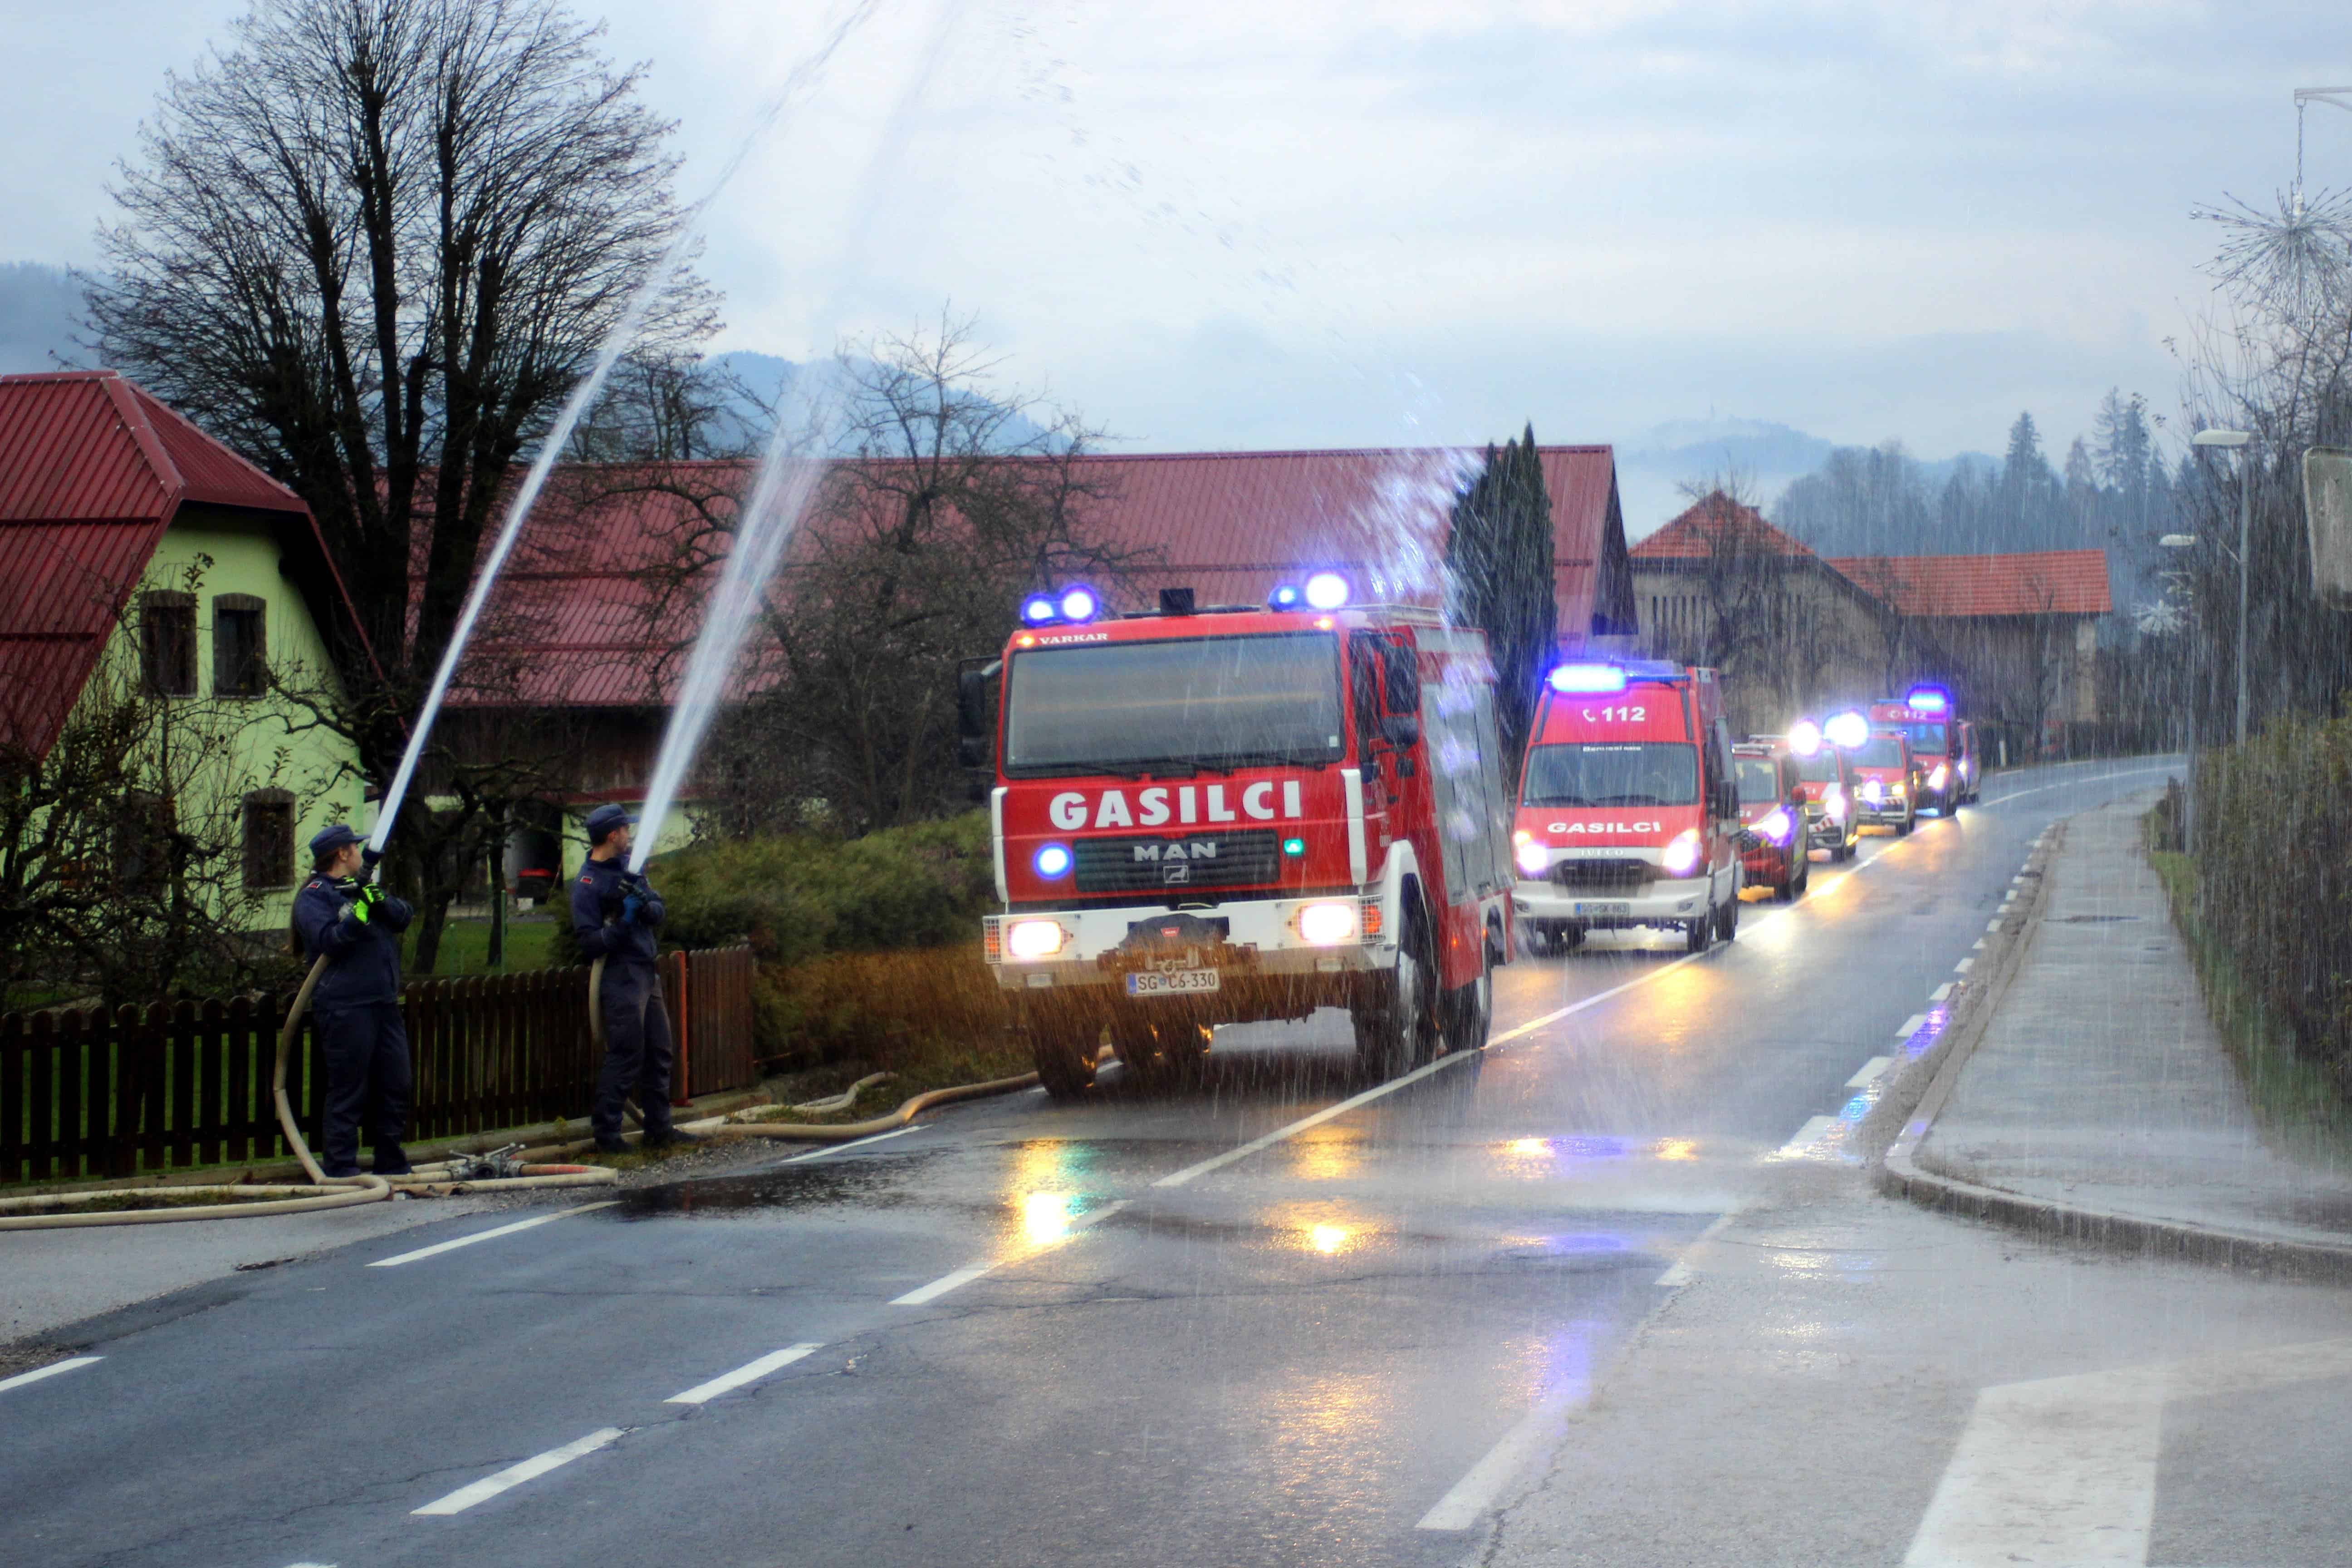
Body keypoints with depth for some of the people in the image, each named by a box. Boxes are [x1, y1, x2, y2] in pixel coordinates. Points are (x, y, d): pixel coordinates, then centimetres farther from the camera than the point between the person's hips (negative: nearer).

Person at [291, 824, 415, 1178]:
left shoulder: (363, 887, 21)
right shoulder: (314, 896, -3)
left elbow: (404, 917, 8)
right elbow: (327, 940, -17)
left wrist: (379, 900, -10)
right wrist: (356, 919, -30)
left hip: (384, 1003, 8)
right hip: (344, 1009, -8)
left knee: (395, 1088, 12)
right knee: (347, 1092, -6)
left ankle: (392, 1165, 22)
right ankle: (340, 1169, -3)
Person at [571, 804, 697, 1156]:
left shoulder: (629, 867, 11)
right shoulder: (587, 885, -13)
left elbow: (660, 914, 7)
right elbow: (590, 943, -16)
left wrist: (647, 905, -14)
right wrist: (623, 922, -24)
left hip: (646, 974, 9)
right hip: (620, 978, -9)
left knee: (659, 1053, 13)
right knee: (626, 1057, -8)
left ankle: (659, 1129, 20)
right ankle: (605, 1133, -1)